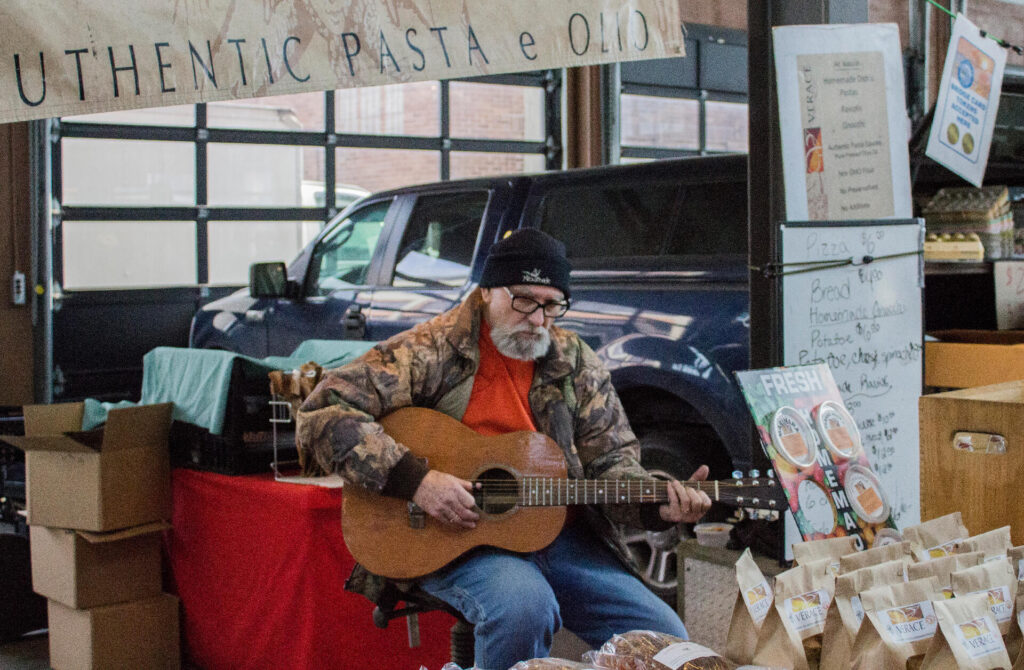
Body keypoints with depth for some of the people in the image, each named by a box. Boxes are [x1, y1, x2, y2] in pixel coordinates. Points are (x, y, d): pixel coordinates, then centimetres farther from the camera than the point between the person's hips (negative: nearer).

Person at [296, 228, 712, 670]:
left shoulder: (576, 364, 9)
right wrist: (415, 480, -22)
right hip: (451, 539, -4)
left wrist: (659, 506, -12)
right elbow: (322, 414, -13)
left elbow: (610, 461, 9)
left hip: (561, 533, 5)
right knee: (523, 605, -36)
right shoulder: (431, 352, -6)